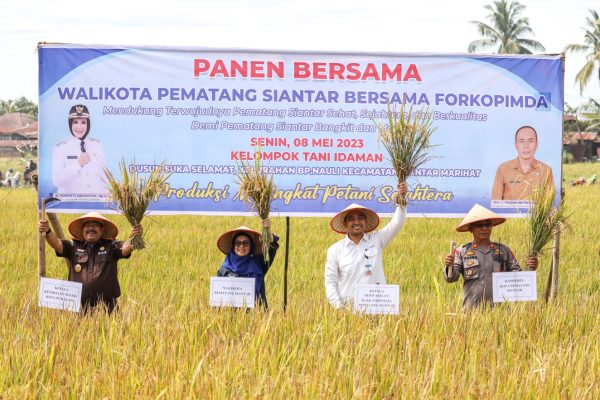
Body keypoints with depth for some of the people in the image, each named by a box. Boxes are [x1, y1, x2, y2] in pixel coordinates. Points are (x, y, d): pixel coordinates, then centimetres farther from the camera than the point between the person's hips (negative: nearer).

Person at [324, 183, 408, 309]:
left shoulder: (376, 240, 9)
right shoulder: (335, 250, 6)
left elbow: (396, 223, 1)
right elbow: (330, 282, 5)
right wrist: (338, 306, -7)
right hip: (347, 306, -1)